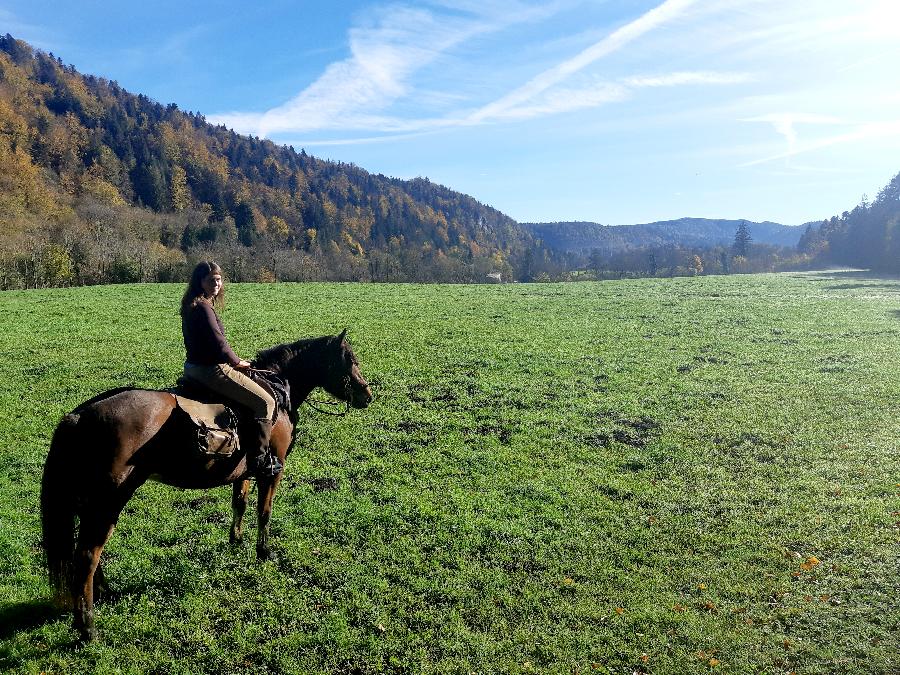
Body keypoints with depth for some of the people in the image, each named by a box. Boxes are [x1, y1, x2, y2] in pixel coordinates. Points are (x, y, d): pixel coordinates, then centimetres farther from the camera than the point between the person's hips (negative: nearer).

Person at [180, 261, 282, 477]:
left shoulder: (191, 306, 13)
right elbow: (218, 342, -21)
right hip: (211, 370, -11)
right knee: (266, 402, -6)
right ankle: (260, 458, -4)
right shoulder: (203, 307, -19)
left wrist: (233, 360, 13)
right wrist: (237, 362, -4)